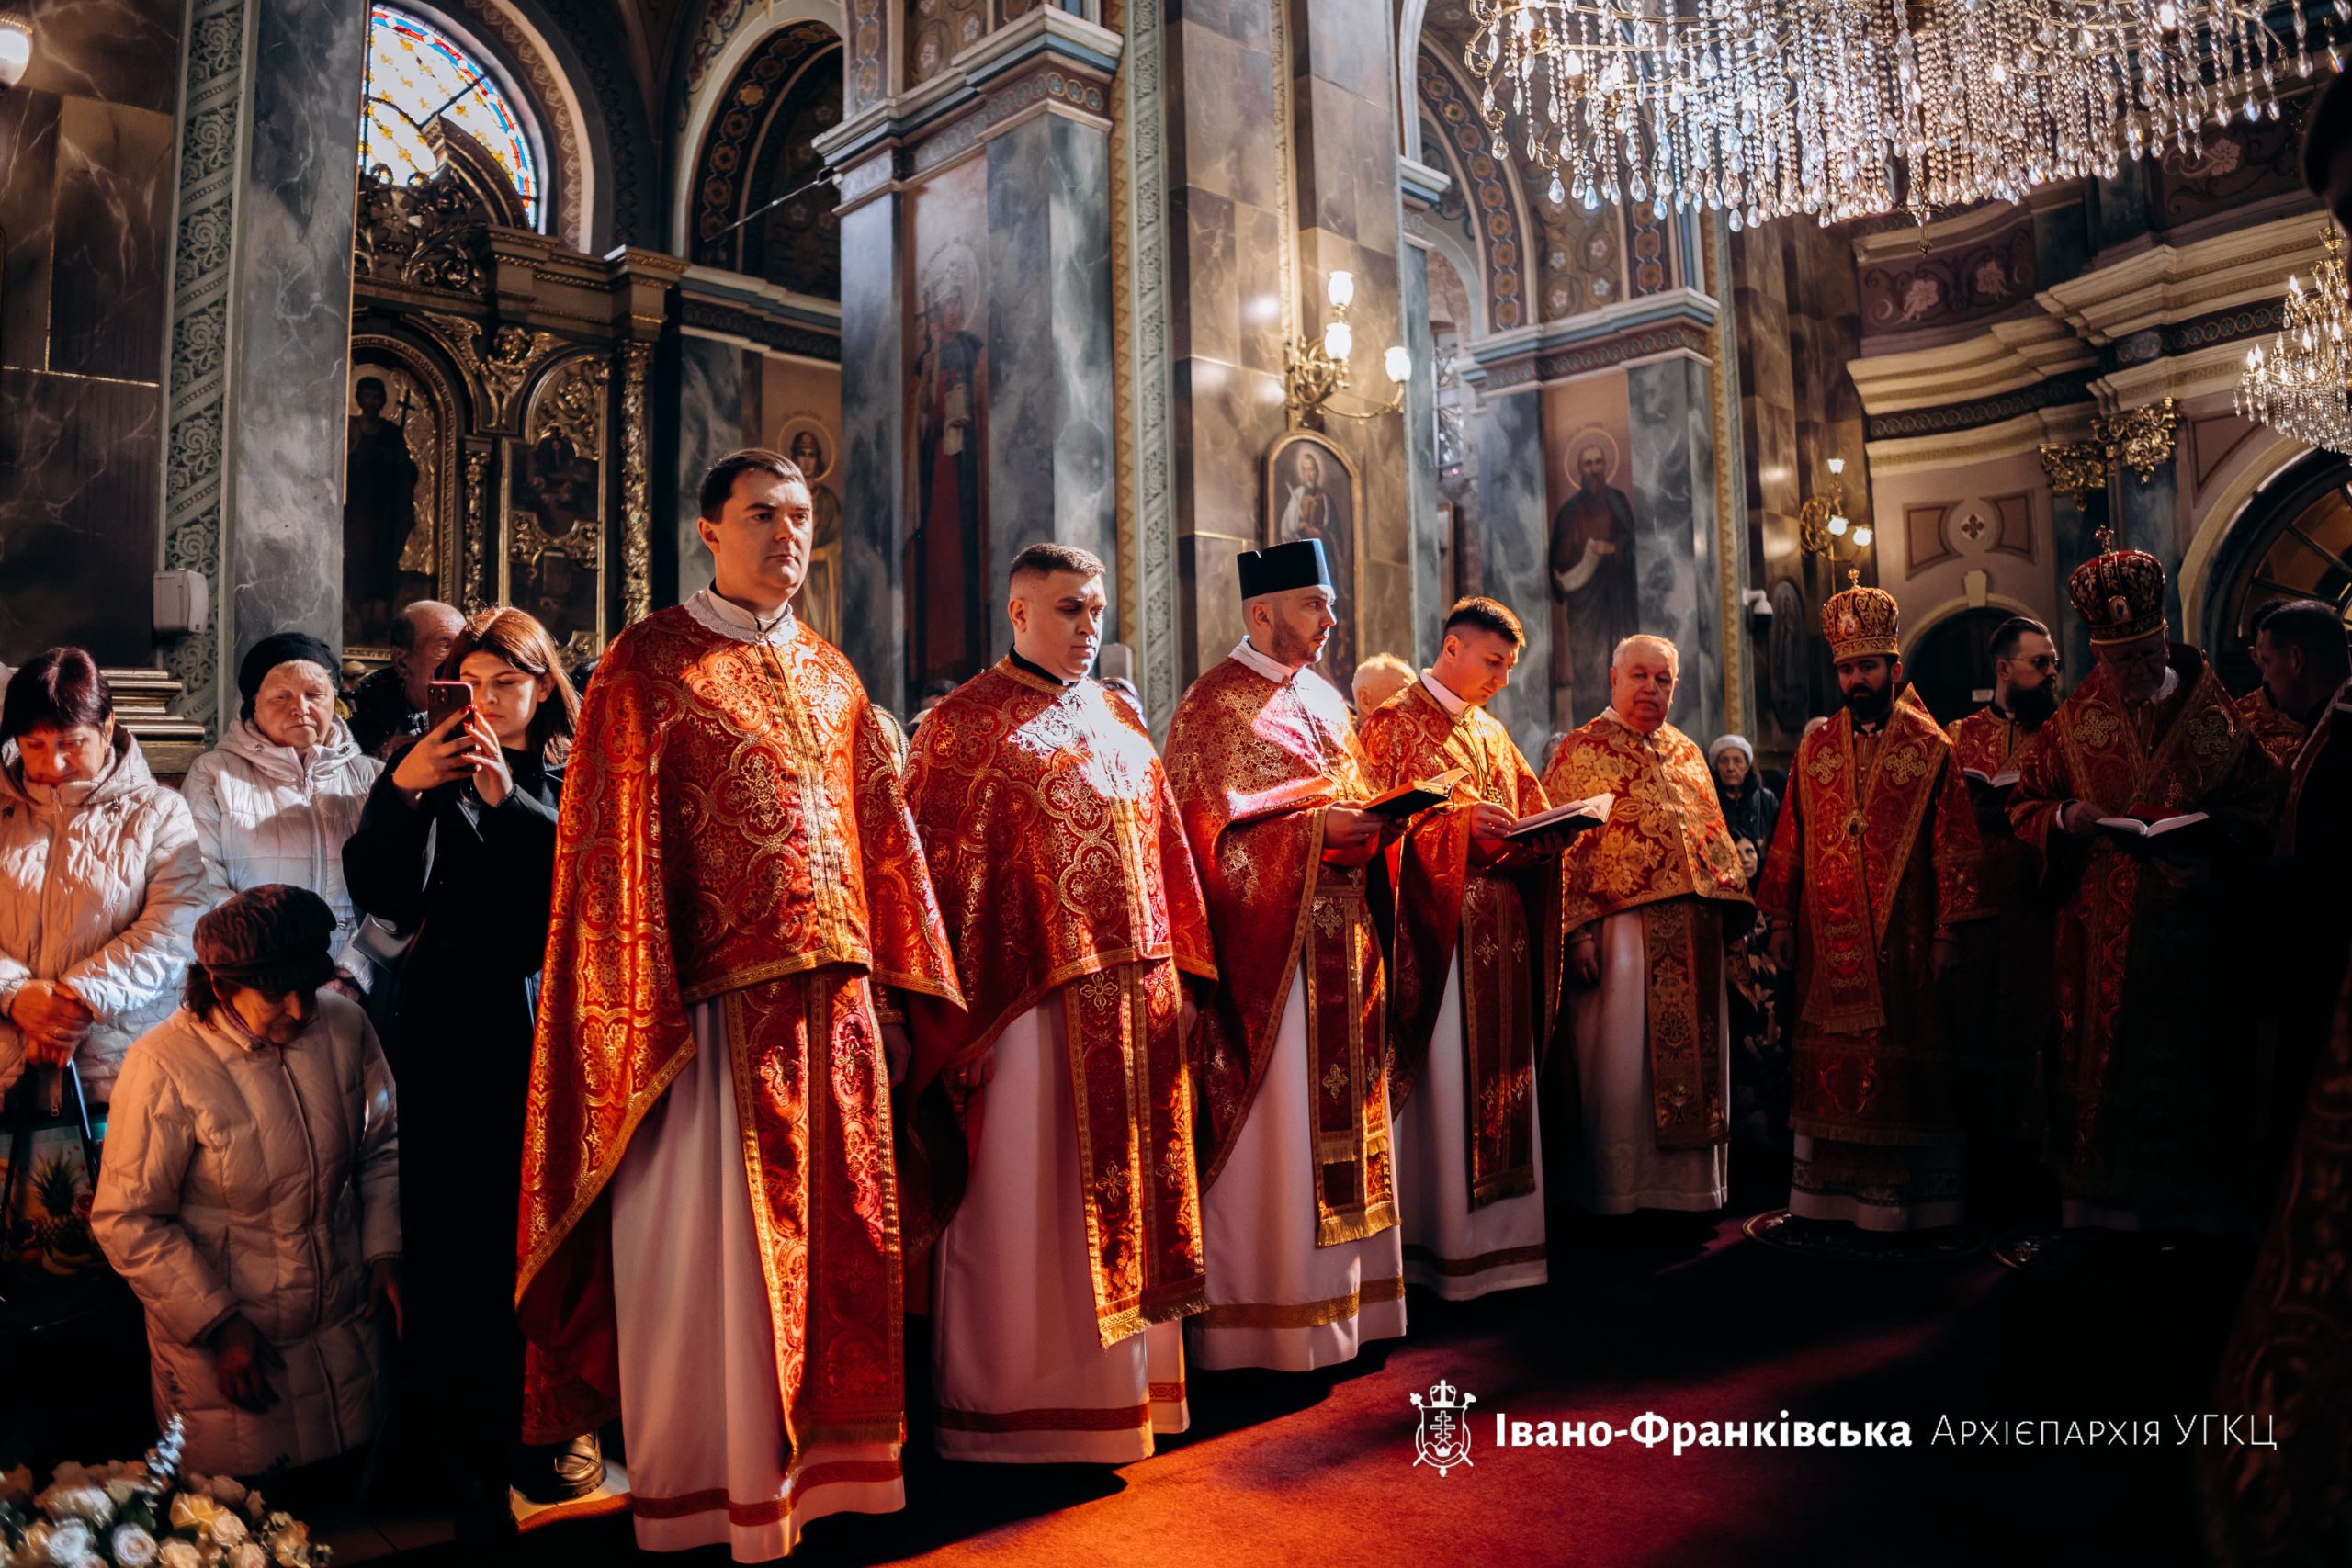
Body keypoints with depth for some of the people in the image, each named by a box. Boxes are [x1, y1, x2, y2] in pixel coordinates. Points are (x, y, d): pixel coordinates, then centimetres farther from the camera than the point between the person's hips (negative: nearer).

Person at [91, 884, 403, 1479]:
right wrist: (218, 1326, -15)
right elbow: (128, 1222, -14)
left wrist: (385, 1251, -2)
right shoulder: (165, 1069, -21)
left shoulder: (345, 1026, -9)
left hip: (347, 1325, 4)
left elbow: (382, 1145, 6)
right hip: (221, 1341, -4)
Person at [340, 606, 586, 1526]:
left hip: (550, 1026, -1)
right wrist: (399, 790, -12)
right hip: (455, 1037, 1)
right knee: (457, 1234, 0)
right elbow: (382, 894, 1)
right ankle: (470, 1452, 11)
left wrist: (508, 801, -16)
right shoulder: (434, 771, 12)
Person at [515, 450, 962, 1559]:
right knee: (707, 1239, 3)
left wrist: (898, 966, 9)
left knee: (827, 1230, 12)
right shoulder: (648, 663, -1)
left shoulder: (830, 674, 15)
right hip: (716, 1005, -5)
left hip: (831, 999, 6)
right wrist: (644, 1006, -14)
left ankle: (813, 1458, 27)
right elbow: (613, 841, -7)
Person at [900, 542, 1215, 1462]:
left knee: (1125, 1192, 12)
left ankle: (1121, 1379, 27)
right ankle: (1017, 1405, 17)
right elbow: (937, 871, -8)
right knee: (1026, 1202, 2)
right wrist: (951, 1019, -13)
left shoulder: (1121, 722, 15)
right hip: (1029, 998, -6)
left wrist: (1177, 975, 10)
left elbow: (1162, 852, 16)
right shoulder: (964, 724, -3)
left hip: (1132, 1000, 6)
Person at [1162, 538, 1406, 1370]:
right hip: (1265, 949, -8)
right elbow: (1211, 830, -13)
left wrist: (1378, 818, -1)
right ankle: (1264, 1329, 4)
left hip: (1338, 946, 8)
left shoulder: (1324, 700, 18)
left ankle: (1340, 1298, 20)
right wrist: (1317, 825, -21)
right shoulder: (1215, 705, -6)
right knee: (1271, 1129, -5)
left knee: (1341, 1113, 10)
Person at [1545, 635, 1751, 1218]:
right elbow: (1559, 848, -8)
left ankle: (1688, 1186, 20)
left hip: (1693, 939, 6)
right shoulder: (1581, 753, -1)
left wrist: (1729, 913, 10)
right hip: (1622, 932, -6)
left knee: (1692, 1059, 9)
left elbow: (1714, 838, 20)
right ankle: (1617, 1194, 8)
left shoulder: (1688, 754, 17)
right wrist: (1576, 932, -17)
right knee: (1620, 1066, -2)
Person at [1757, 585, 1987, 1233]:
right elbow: (1790, 839, 10)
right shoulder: (1815, 748, 10)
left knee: (1900, 1067, 2)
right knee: (1828, 1064, 5)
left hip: (1900, 938, -3)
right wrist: (1781, 919, 6)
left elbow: (1954, 845, -3)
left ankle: (1906, 1192, 11)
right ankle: (1830, 1190, 13)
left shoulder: (1930, 749, 1)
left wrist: (1948, 931, -9)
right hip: (1827, 941, 3)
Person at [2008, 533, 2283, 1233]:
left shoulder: (2219, 712, 1)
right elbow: (2024, 806, 7)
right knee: (2104, 1066, 5)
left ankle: (2196, 1219, 19)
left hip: (2195, 928, 0)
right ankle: (2102, 1220, 14)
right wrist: (2068, 819, -13)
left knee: (2193, 1065, 6)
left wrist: (2206, 839, -16)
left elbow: (2262, 802, 2)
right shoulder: (2074, 719, 3)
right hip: (2102, 939, 1)